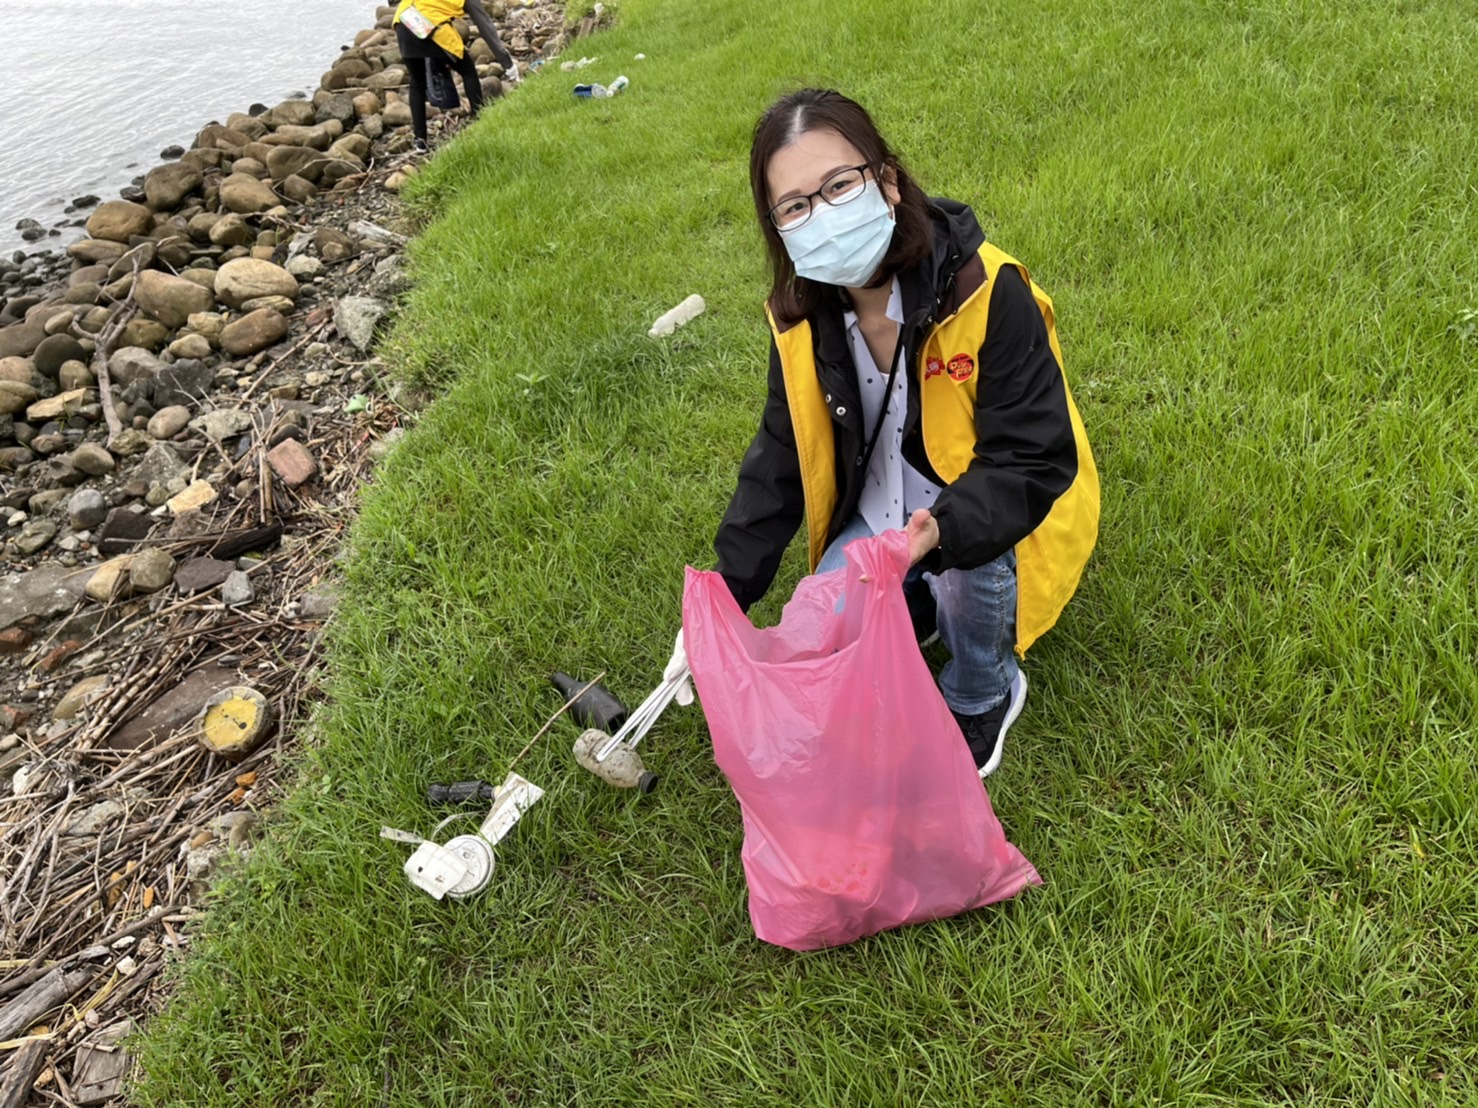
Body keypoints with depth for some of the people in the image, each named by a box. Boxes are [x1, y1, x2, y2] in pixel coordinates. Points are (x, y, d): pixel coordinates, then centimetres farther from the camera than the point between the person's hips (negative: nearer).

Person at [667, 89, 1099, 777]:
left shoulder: (987, 291, -28)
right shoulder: (802, 316, -12)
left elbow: (1034, 460, -27)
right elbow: (780, 460, -1)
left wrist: (943, 533, -47)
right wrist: (726, 595, -6)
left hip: (982, 515, -3)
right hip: (876, 509, 4)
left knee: (966, 571, -34)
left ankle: (983, 698, 0)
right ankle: (918, 600, 19)